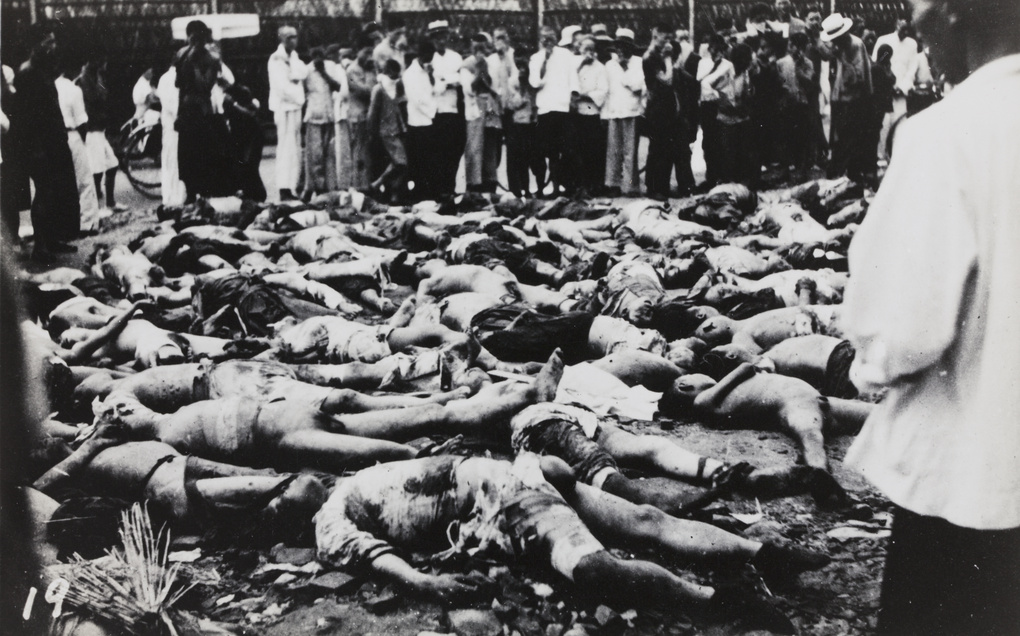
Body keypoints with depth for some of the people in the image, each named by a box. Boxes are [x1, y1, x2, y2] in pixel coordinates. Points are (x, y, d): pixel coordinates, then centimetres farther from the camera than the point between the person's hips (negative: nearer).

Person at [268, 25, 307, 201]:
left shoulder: (293, 56, 16)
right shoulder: (276, 58, -9)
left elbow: (303, 73, 2)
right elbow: (282, 85, -15)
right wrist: (297, 97, -8)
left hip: (295, 106, 8)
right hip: (284, 107, -8)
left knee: (295, 149, 8)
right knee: (286, 148, -10)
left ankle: (292, 186, 12)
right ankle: (285, 189, -11)